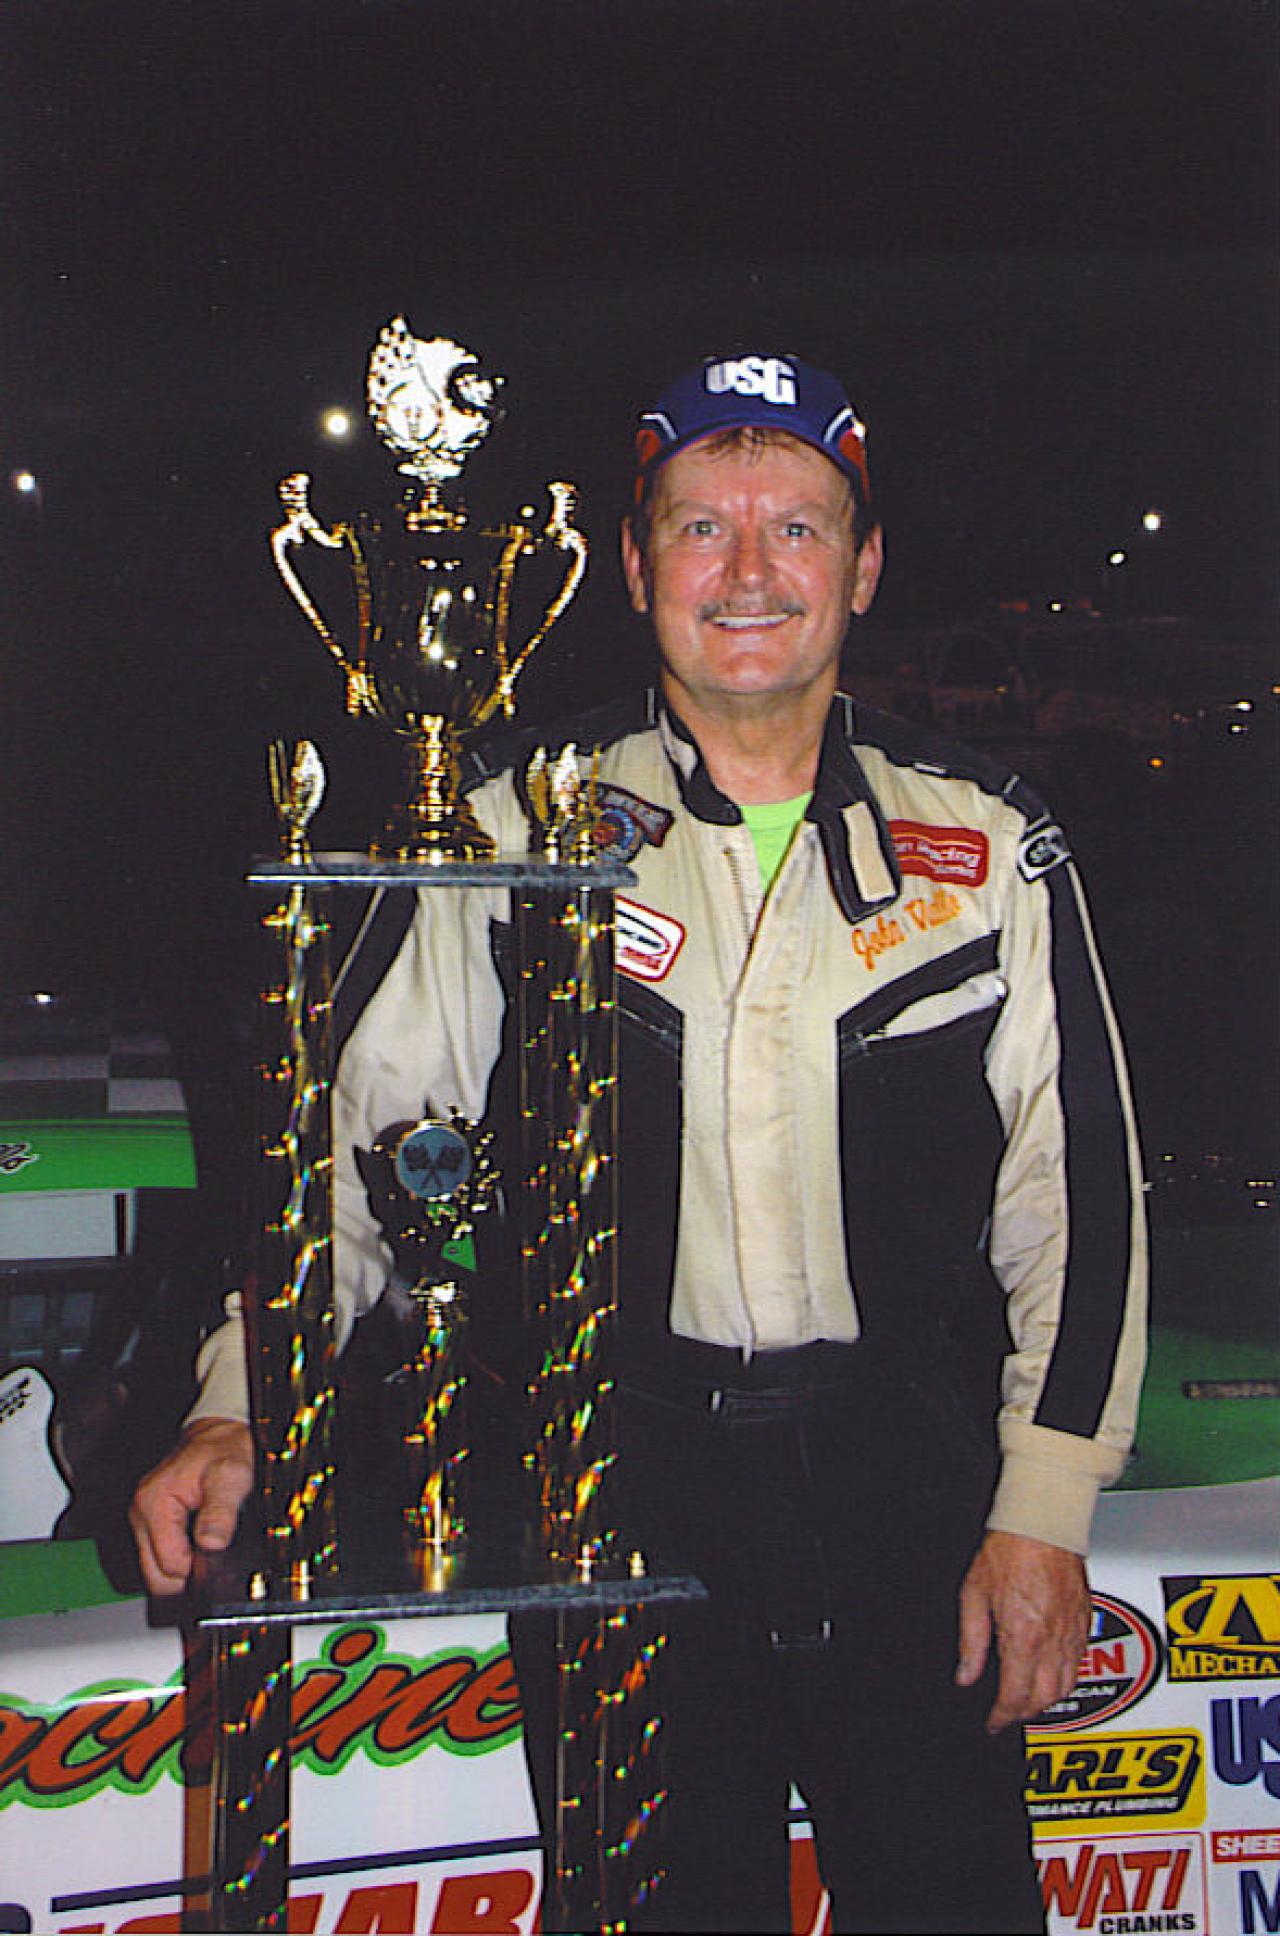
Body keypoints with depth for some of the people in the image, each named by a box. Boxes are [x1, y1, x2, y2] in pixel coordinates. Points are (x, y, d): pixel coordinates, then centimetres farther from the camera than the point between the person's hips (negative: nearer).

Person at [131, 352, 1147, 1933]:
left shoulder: (990, 846, 2)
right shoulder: (513, 832, 0)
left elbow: (1075, 1182, 4)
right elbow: (358, 1122, 3)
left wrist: (1043, 1509, 0)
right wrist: (242, 1410, -8)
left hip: (911, 1477, 1)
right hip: (618, 1473, 0)